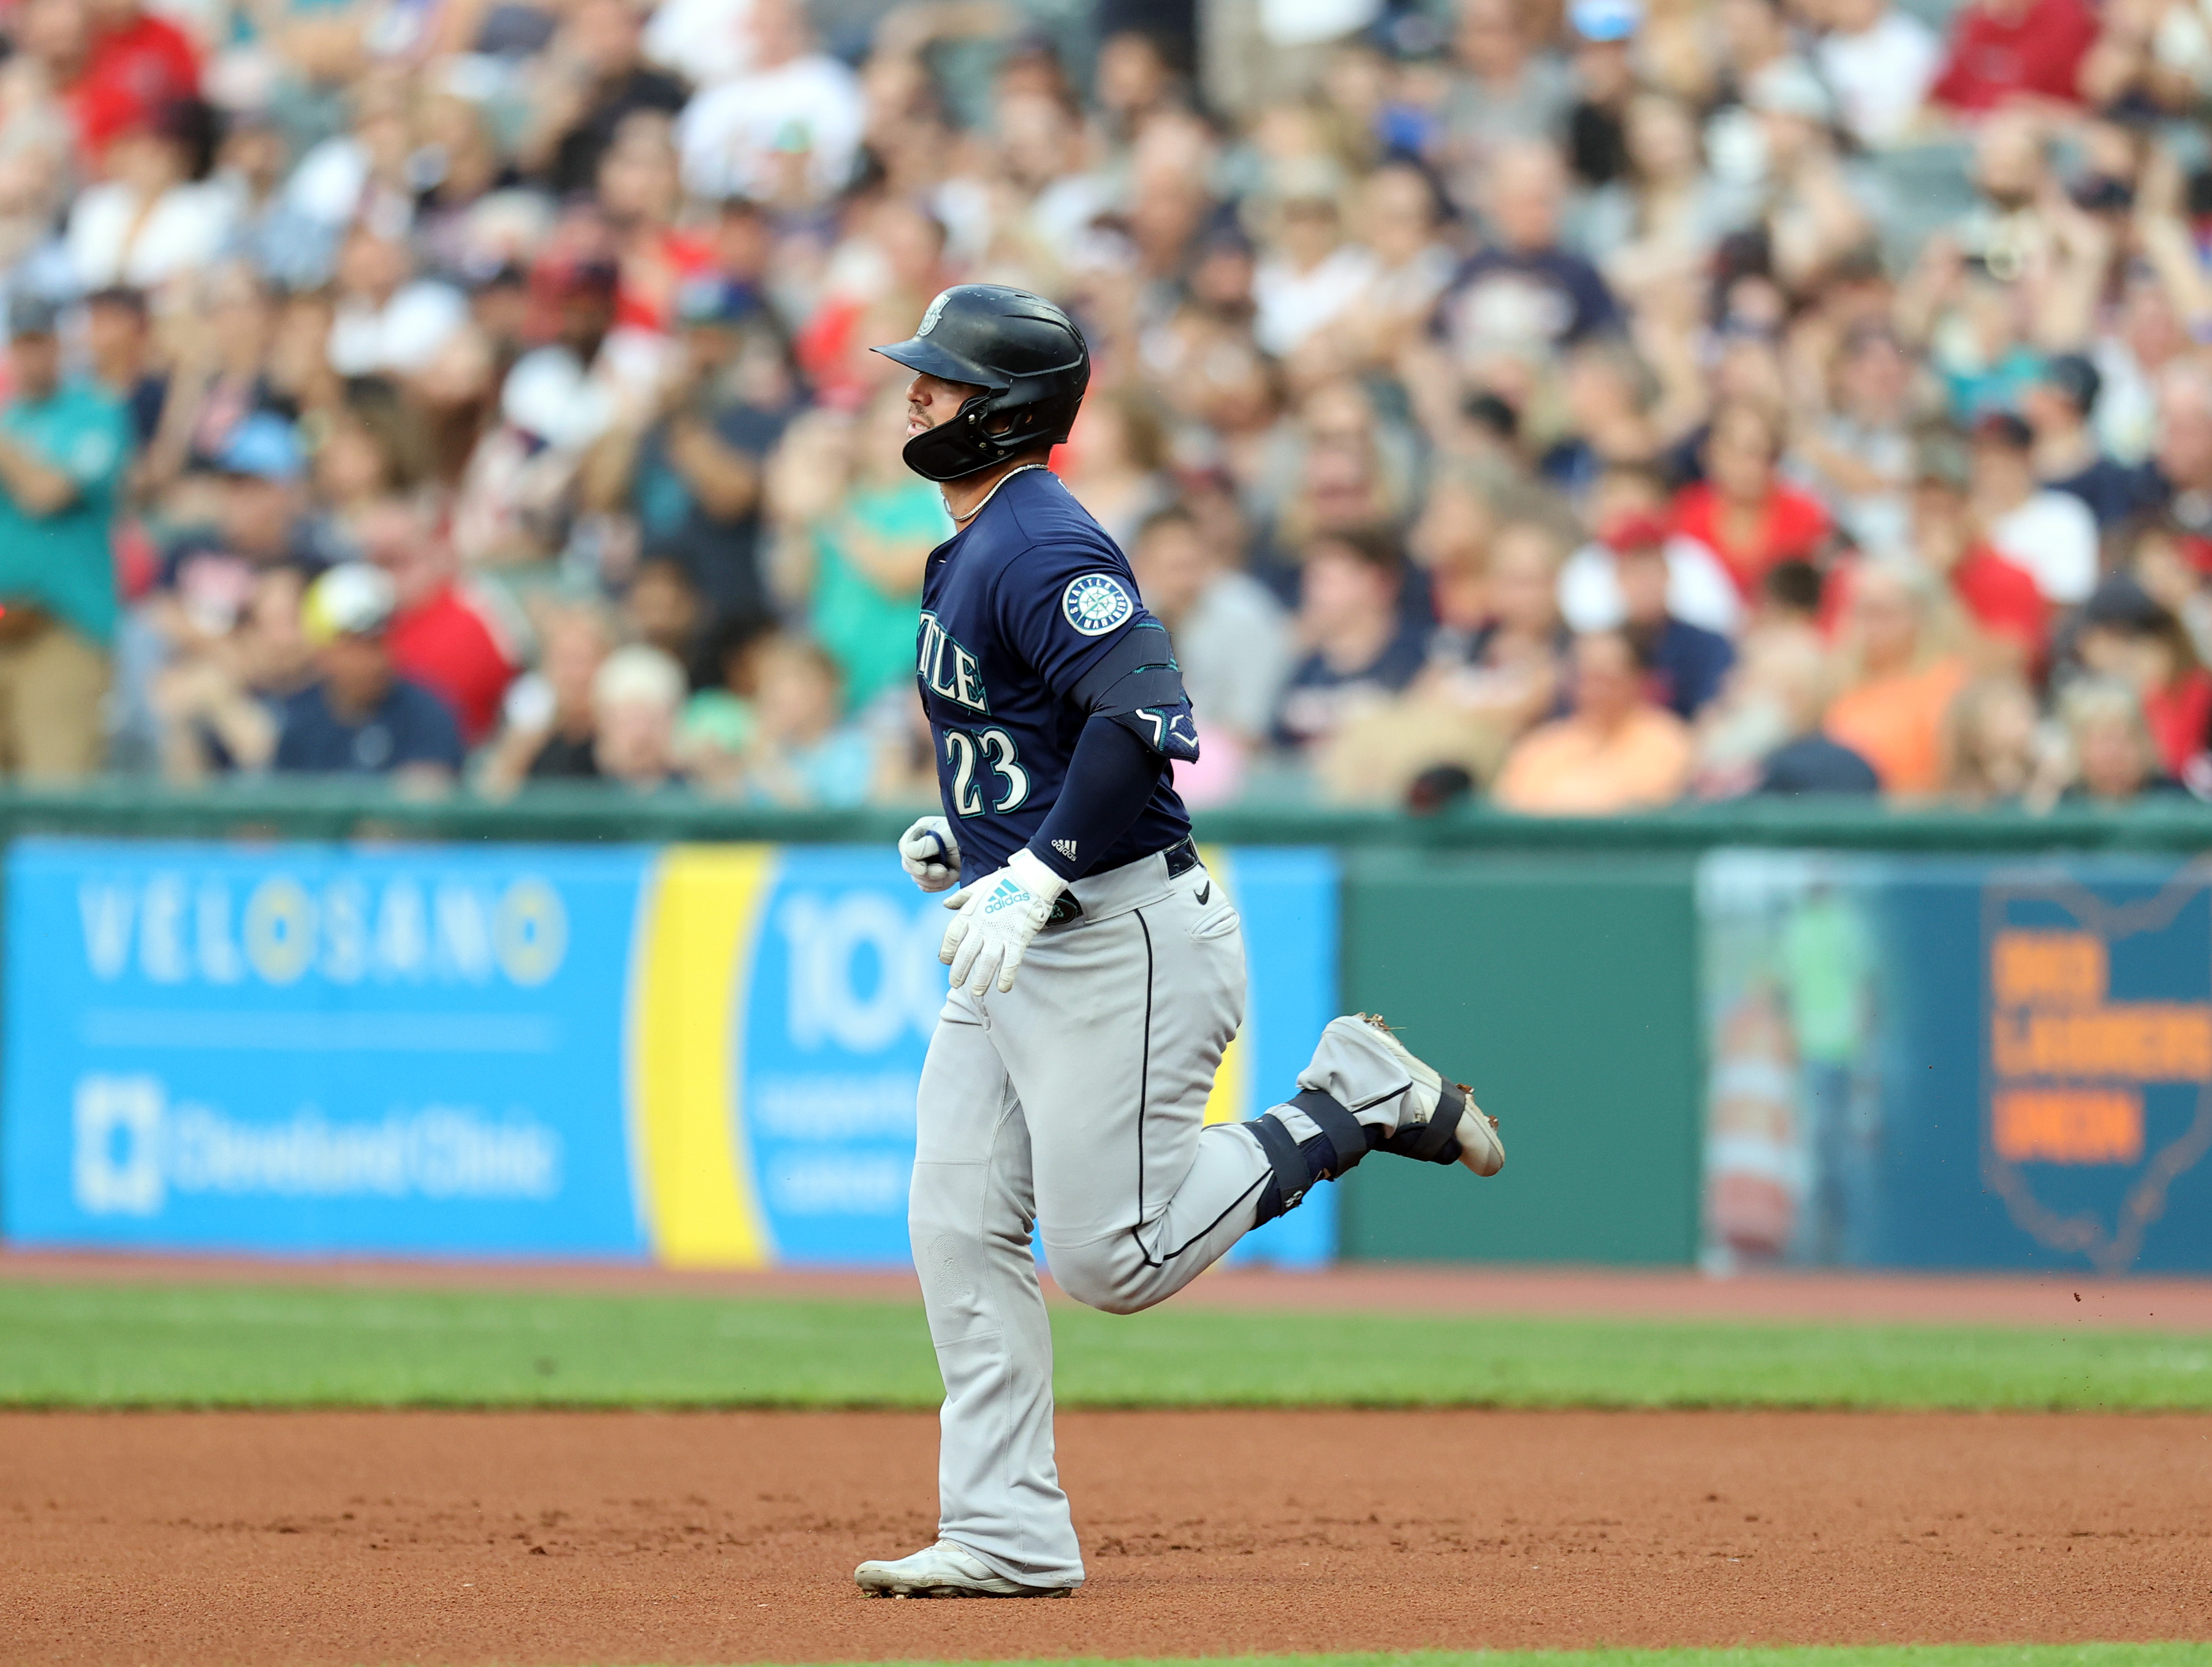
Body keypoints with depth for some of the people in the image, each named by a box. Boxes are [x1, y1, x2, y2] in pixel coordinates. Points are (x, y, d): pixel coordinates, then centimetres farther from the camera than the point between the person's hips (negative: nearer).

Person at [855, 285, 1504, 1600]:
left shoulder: (1043, 550, -17)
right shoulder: (972, 553, 16)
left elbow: (1141, 723, -30)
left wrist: (1035, 872, -32)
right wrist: (968, 835, 16)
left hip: (1123, 937, -10)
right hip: (1015, 950, 10)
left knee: (1115, 1260, -8)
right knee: (962, 1234, 2)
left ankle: (1359, 1098, 7)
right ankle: (1009, 1538, 5)